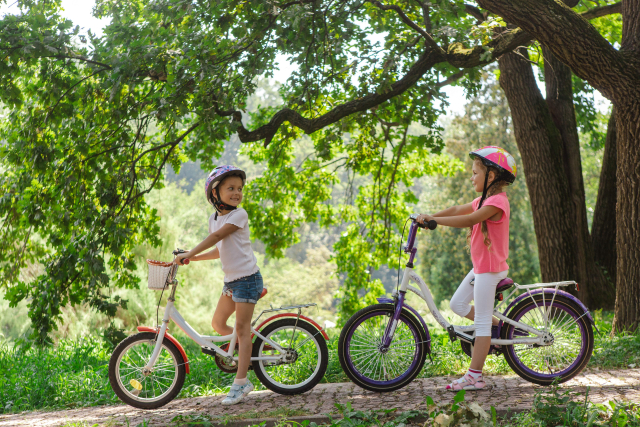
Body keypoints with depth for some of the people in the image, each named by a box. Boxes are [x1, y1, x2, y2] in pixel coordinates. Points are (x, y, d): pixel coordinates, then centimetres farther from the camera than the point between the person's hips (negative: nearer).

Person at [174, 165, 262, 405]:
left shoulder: (239, 214, -11)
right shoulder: (214, 219, 10)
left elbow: (217, 236, -22)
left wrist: (189, 254, -27)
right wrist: (194, 258, 8)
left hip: (247, 277, -8)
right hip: (230, 279, 8)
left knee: (241, 327, -9)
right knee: (218, 324, 10)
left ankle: (240, 383, -7)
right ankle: (251, 351, 27)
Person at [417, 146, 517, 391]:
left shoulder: (496, 201, -19)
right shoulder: (484, 200, 13)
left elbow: (469, 220, -32)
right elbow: (456, 211, 12)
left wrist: (433, 220, -30)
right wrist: (428, 217, -1)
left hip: (490, 268, -10)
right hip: (481, 267, 10)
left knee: (482, 323, -6)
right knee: (458, 305, 14)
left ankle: (474, 377, -3)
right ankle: (498, 326, 24)